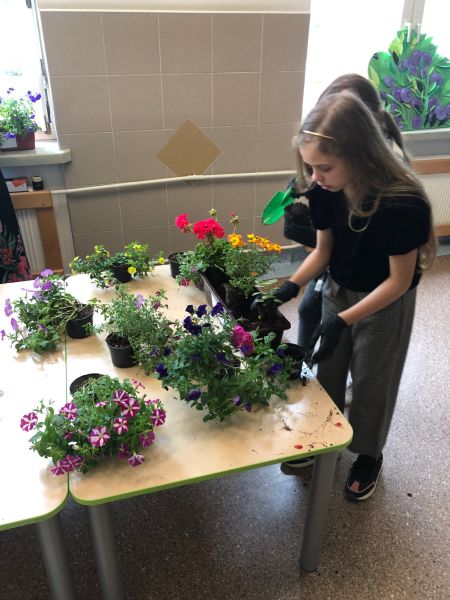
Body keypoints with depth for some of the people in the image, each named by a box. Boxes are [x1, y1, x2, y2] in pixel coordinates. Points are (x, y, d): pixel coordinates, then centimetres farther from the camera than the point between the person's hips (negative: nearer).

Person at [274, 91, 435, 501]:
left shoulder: (403, 205, -33)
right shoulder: (325, 191, -18)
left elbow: (399, 281, -23)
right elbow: (323, 249, -4)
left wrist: (344, 320, -30)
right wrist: (292, 287, -20)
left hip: (385, 304, -4)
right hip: (337, 292, 5)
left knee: (371, 383, 14)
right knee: (327, 373, 18)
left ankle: (369, 455, 42)